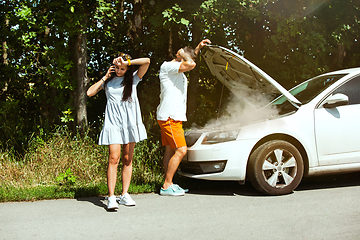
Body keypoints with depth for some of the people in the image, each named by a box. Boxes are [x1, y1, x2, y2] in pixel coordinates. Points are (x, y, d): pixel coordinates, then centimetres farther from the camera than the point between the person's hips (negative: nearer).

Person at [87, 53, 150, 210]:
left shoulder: (133, 79, 8)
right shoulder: (108, 81, 13)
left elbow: (147, 61, -4)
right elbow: (90, 93, 6)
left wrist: (126, 62, -5)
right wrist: (105, 77, 6)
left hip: (130, 123, 1)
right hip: (113, 123, -1)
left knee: (127, 160, 3)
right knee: (113, 159, -12)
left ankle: (124, 195, 10)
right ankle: (111, 197, -14)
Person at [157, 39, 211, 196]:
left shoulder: (178, 70, 19)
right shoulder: (167, 66, -11)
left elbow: (190, 63, 40)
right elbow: (190, 64, -25)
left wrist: (198, 48, 31)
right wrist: (183, 54, -7)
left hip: (174, 116, 10)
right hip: (169, 117, -10)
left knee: (170, 150, 11)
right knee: (181, 150, -11)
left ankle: (168, 184, 17)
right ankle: (167, 186, -6)